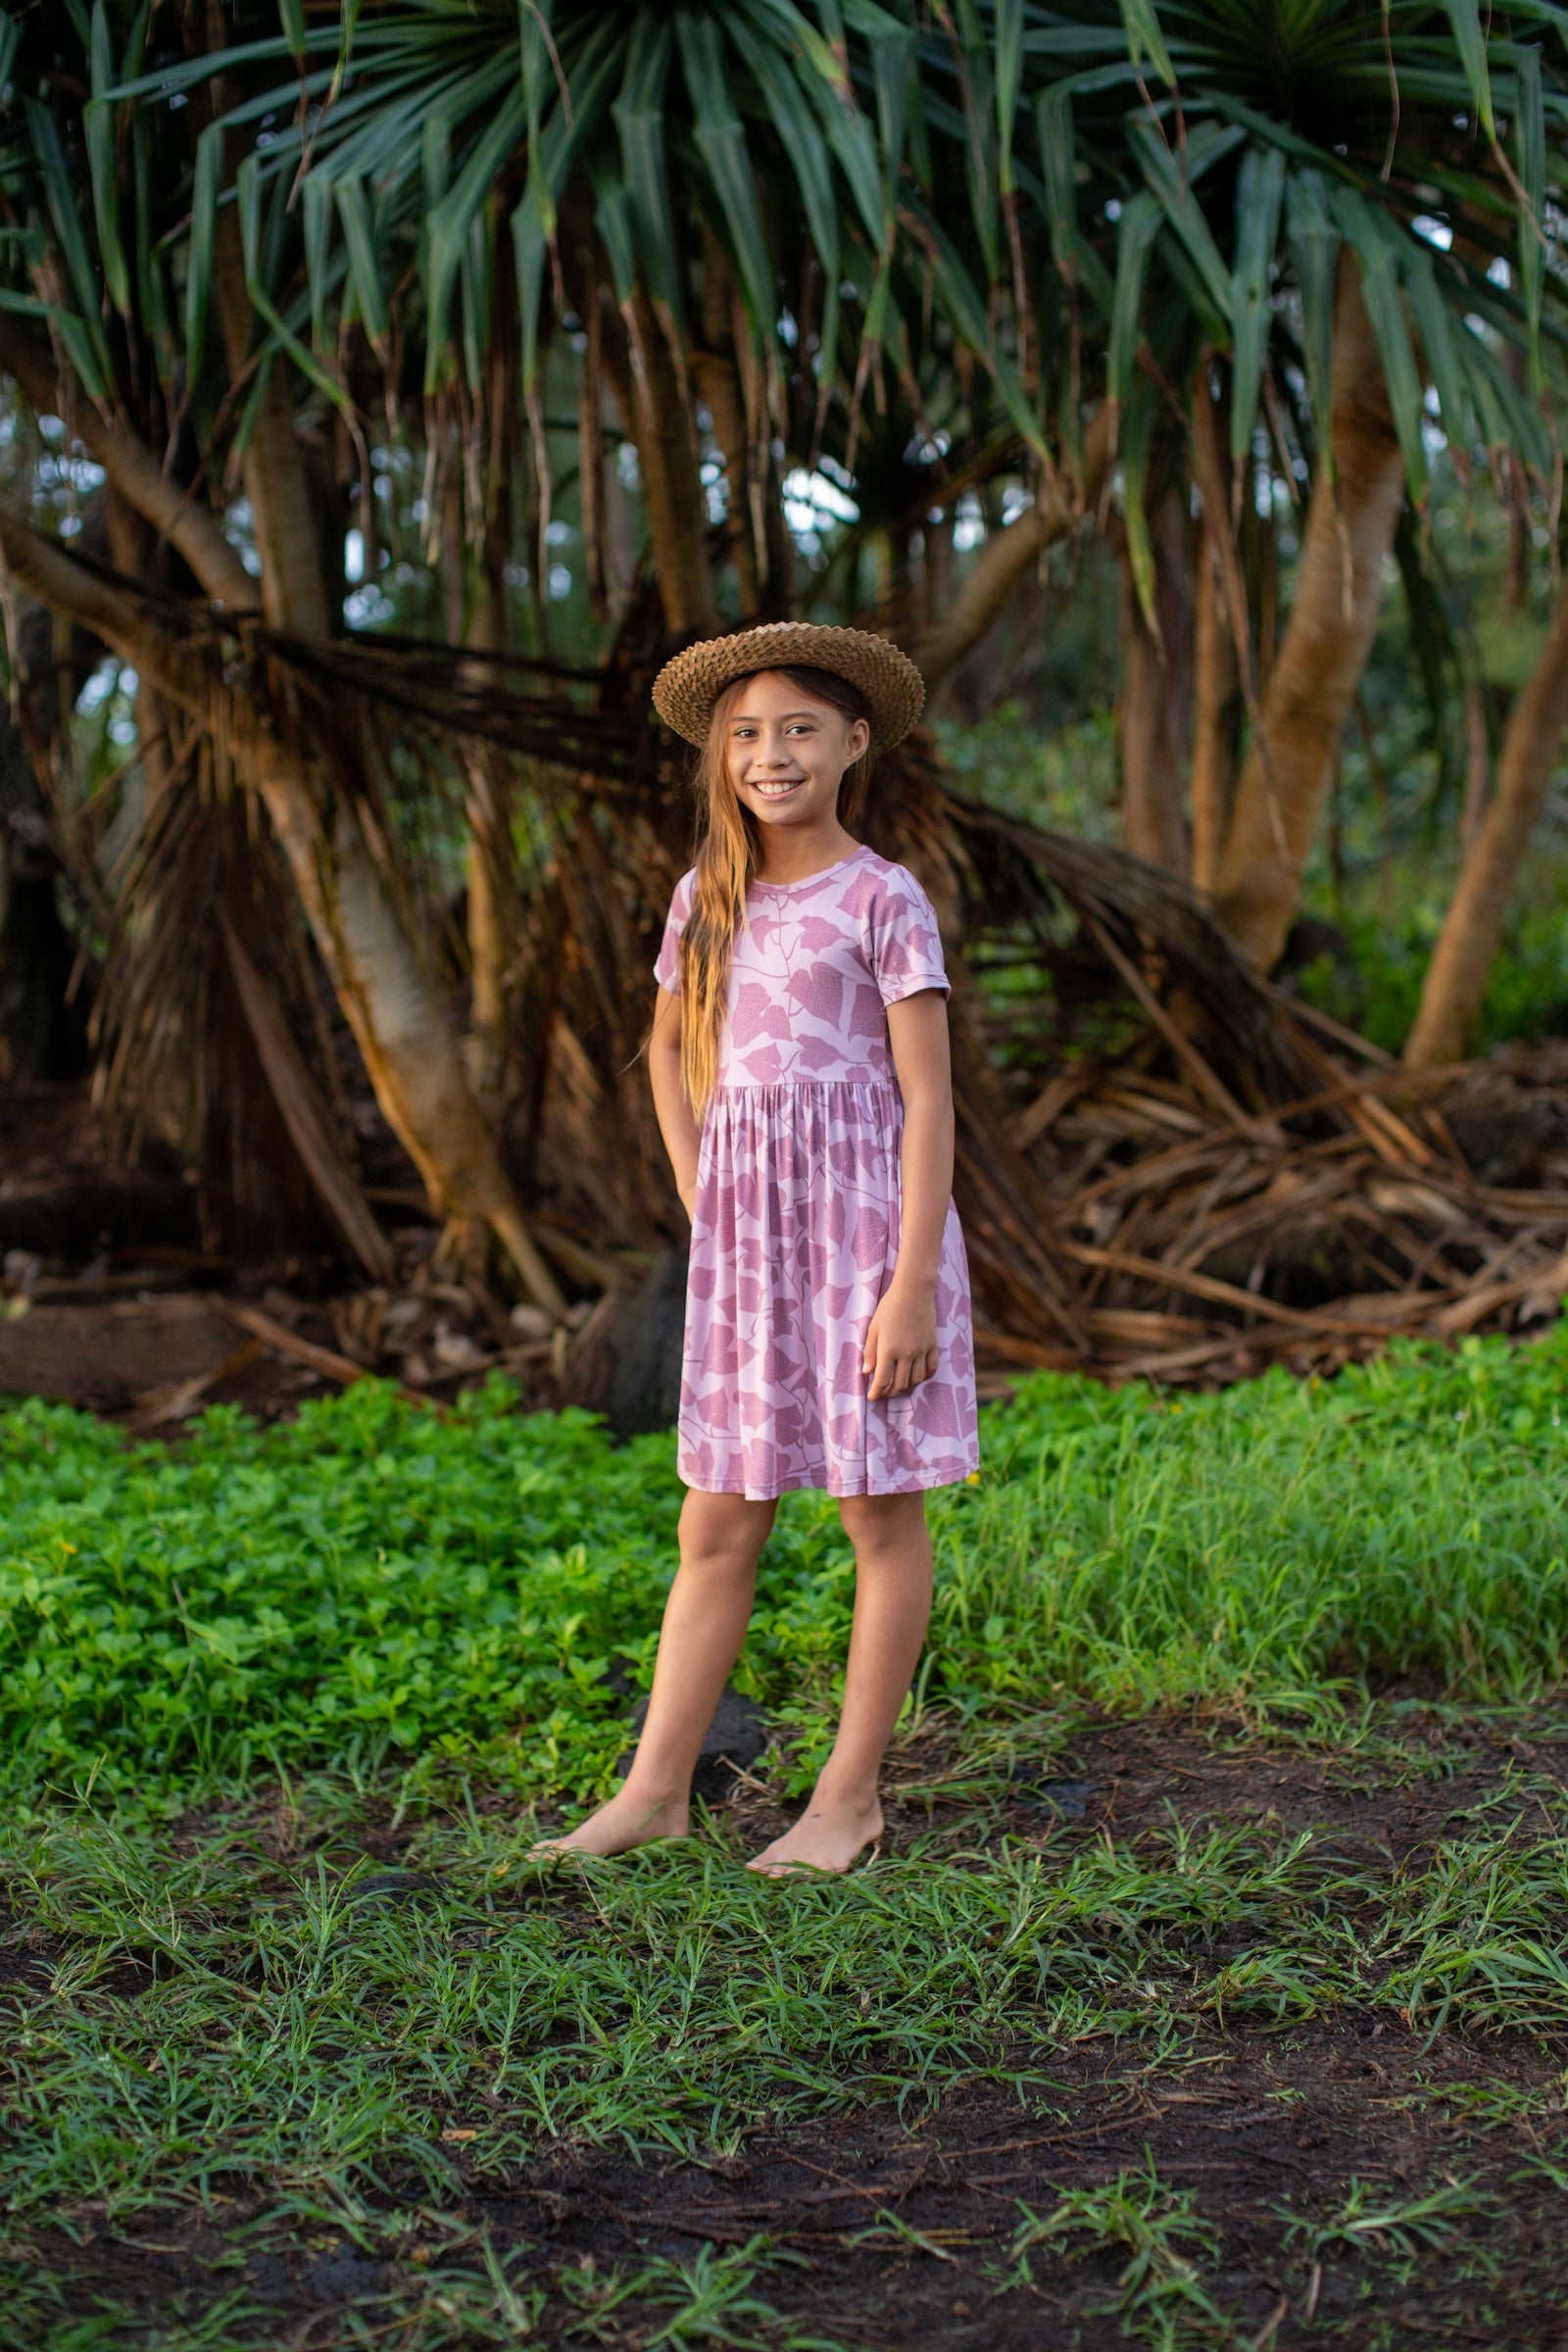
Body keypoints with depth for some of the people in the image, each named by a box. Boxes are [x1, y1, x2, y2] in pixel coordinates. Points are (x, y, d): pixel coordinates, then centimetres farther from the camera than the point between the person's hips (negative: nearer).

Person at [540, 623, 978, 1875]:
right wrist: (697, 1193, 13)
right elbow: (668, 1047, 27)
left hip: (866, 1220, -5)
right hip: (744, 1236, 5)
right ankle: (657, 1790, 14)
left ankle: (852, 1794, 14)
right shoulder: (706, 900, 10)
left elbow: (928, 1100, -10)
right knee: (716, 1526, 8)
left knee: (883, 1513, 5)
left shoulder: (882, 899, -6)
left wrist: (913, 1287, -16)